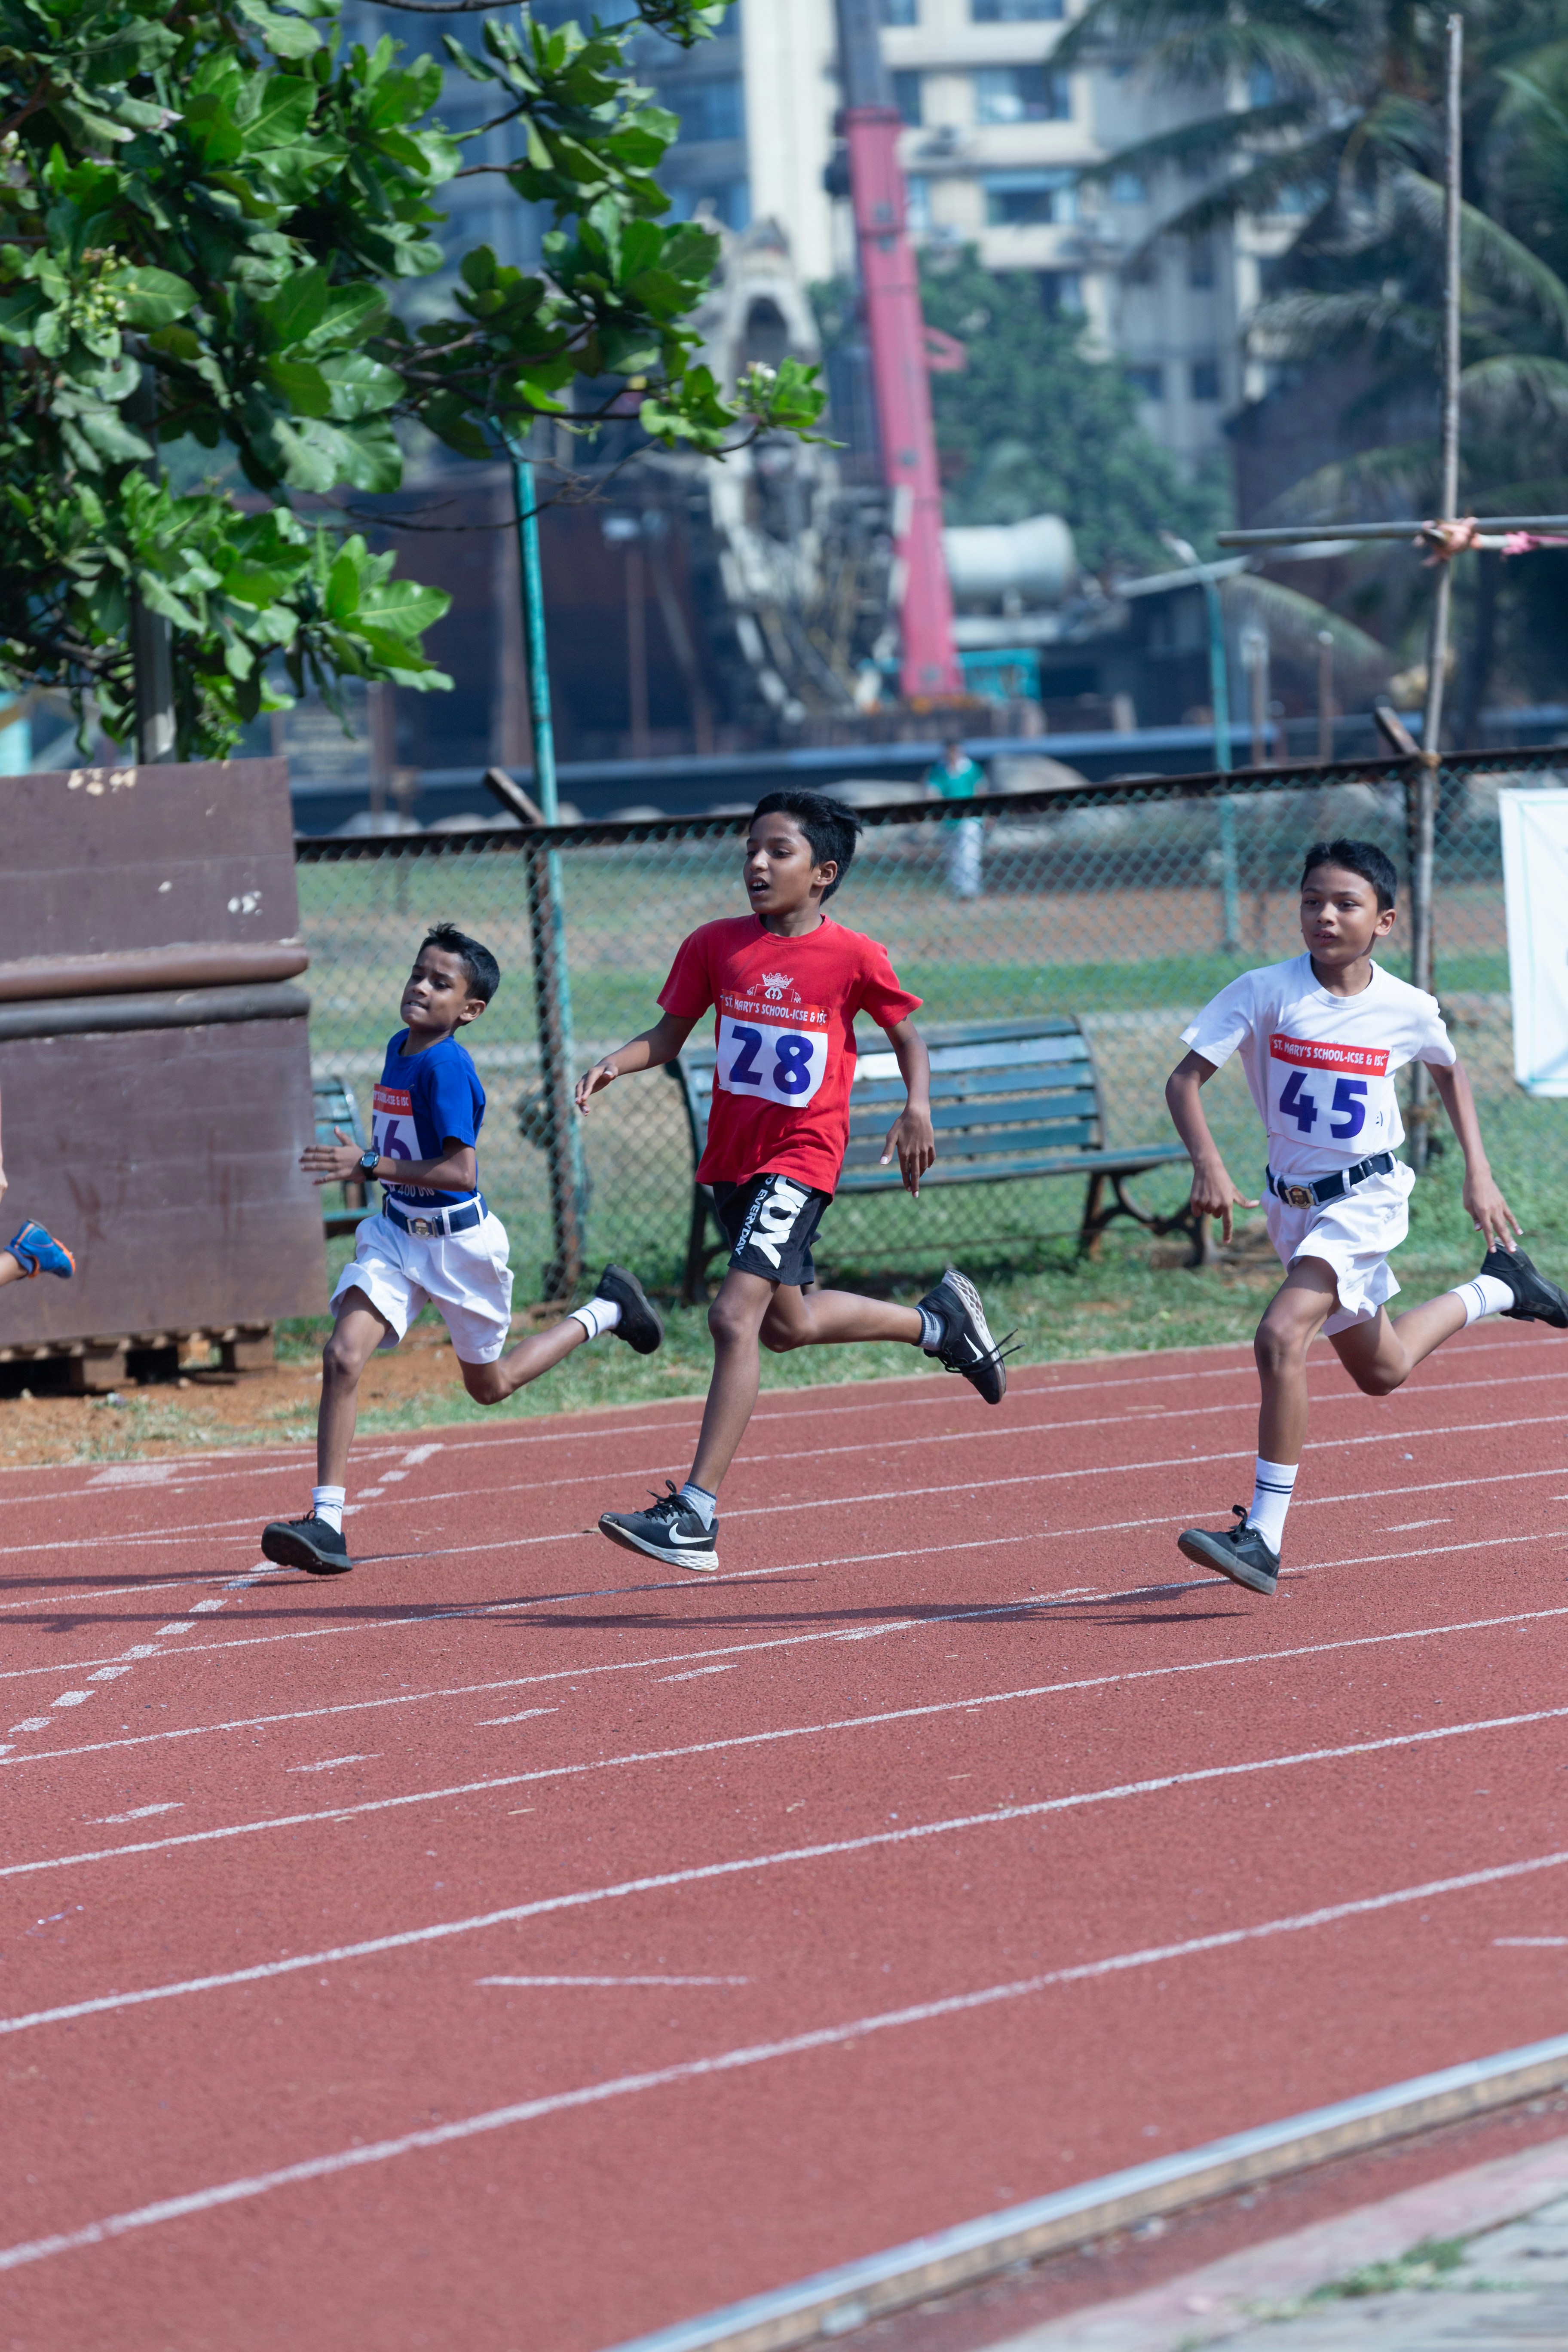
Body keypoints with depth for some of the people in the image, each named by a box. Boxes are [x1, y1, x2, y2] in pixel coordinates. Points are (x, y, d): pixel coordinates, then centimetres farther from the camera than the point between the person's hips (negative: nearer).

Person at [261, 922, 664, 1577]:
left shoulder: (447, 1066, -23)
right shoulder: (399, 1048, 3)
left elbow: (461, 1172, -30)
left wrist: (371, 1167, -34)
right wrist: (368, 1168, 9)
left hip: (459, 1240, -6)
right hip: (396, 1232, 6)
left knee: (489, 1383, 15)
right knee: (343, 1356, -14)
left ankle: (606, 1311, 37)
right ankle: (326, 1523, -15)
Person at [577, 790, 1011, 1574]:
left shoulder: (852, 958, -9)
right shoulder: (715, 946, 1)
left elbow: (907, 1037, 5)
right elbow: (670, 1035, 7)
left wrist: (918, 1108, -12)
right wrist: (614, 1064, -12)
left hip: (799, 1158, -7)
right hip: (731, 1154, 7)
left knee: (734, 1317, -19)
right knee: (785, 1321, 20)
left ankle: (695, 1514, -20)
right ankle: (938, 1320, 46)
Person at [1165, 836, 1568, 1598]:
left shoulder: (1407, 1010, -10)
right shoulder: (1265, 993, -13)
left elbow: (1448, 1071, 12)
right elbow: (1184, 1079, -17)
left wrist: (1479, 1175, 6)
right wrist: (1207, 1163, -34)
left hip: (1365, 1198, -4)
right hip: (1292, 1202, 4)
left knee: (1282, 1339, -25)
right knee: (1382, 1371, 21)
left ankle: (1262, 1538, -22)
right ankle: (1496, 1290, 49)